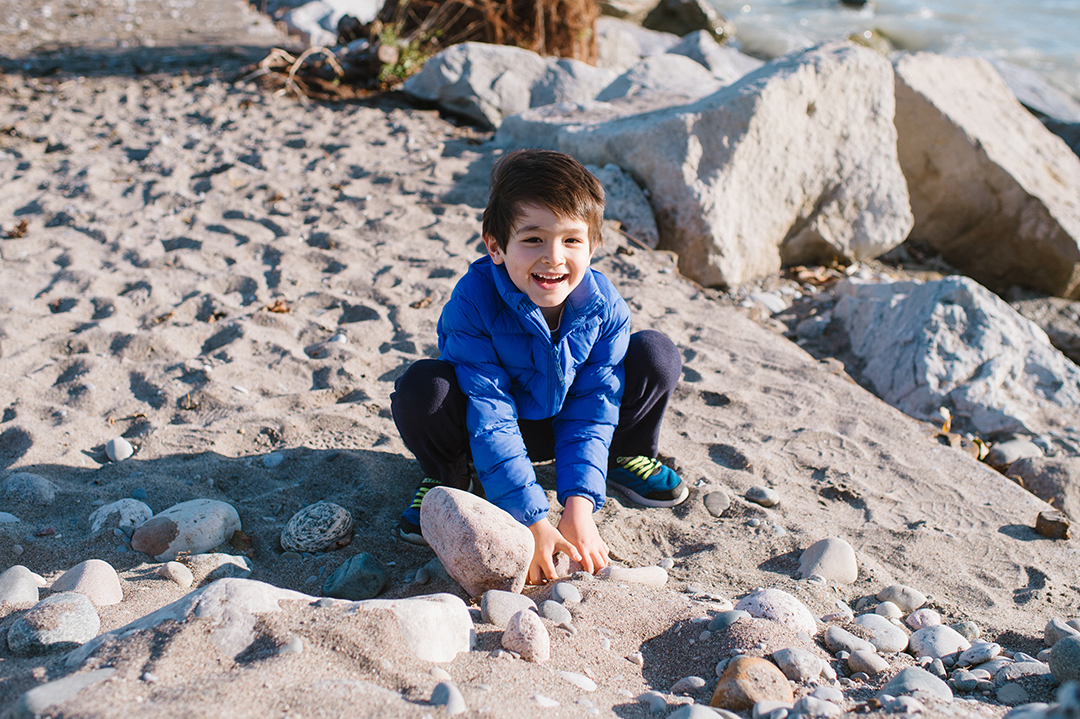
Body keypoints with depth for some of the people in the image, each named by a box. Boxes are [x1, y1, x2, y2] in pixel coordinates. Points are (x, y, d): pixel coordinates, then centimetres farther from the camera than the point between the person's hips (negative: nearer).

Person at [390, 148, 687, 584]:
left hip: (561, 425, 3)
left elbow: (590, 410, -17)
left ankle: (624, 456, 14)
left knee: (657, 356, -16)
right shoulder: (472, 305, -32)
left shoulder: (604, 307, -21)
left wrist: (579, 504, -29)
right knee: (421, 388, -34)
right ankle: (448, 477, 1)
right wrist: (531, 521, -35)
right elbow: (490, 421, -31)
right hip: (492, 426, -2)